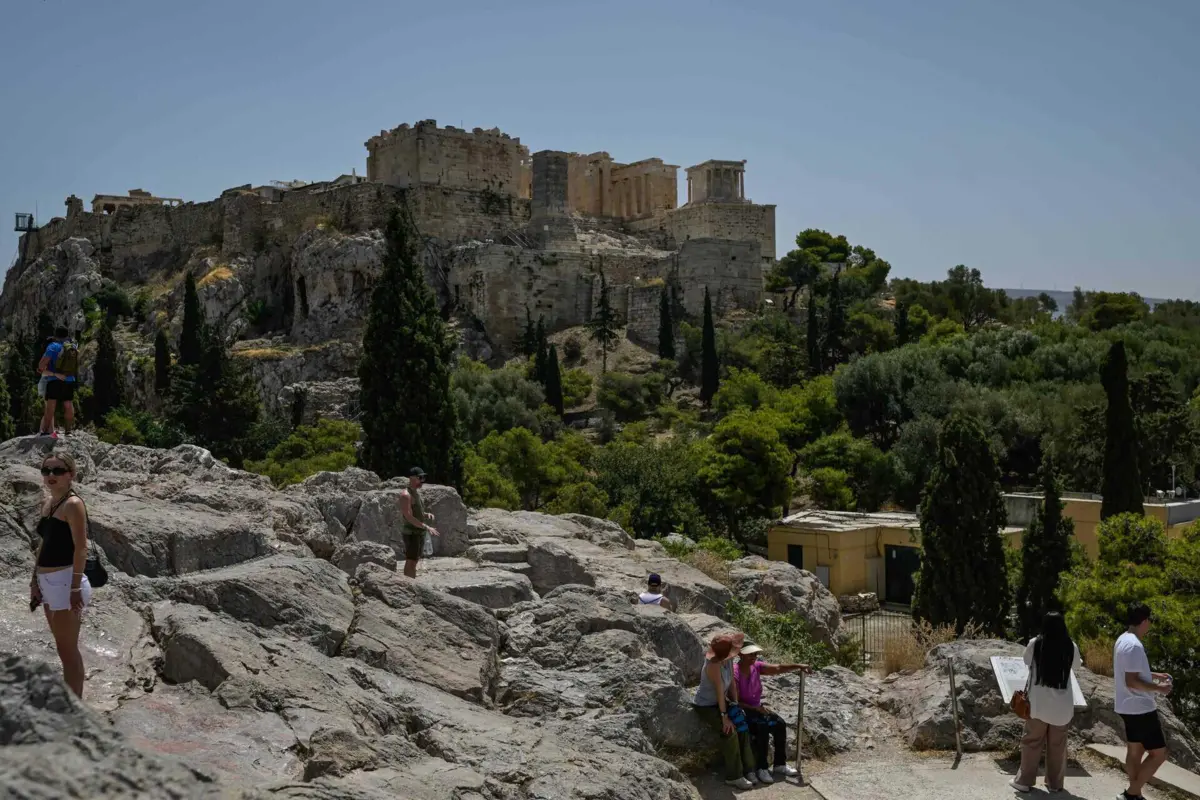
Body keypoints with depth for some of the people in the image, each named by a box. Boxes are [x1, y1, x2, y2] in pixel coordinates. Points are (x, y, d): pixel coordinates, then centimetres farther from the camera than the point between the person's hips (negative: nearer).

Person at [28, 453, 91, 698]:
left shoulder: (73, 504, -13)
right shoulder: (47, 502, 13)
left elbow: (81, 547, -18)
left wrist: (75, 587, -22)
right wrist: (35, 581, 18)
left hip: (65, 581, -9)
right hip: (48, 582, 9)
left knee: (67, 649, -4)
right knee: (64, 647, 17)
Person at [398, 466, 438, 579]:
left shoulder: (417, 492, 14)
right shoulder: (406, 495, -15)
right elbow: (409, 517, -23)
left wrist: (427, 514, 2)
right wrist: (427, 527, -27)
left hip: (420, 533, 9)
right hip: (412, 534, -9)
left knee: (415, 561, 12)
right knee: (410, 562, -9)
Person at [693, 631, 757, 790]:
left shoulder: (728, 660, -9)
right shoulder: (713, 665, -32)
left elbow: (732, 684, -1)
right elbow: (720, 690, -28)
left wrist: (735, 705, -5)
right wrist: (724, 716, -25)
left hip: (720, 702, 8)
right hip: (705, 706, -8)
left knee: (742, 727, -9)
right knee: (730, 731, -22)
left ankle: (747, 769, 0)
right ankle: (733, 776, -11)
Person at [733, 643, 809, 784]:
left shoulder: (756, 666, -2)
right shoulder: (734, 673, -22)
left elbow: (778, 668, -10)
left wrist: (799, 666, -23)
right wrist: (756, 708, -27)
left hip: (756, 708, 7)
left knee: (780, 724, -13)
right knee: (763, 727, -30)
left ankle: (780, 764, -2)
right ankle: (762, 768, -19)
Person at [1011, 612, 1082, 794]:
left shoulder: (1035, 644, -8)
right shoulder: (1071, 647, -3)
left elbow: (1027, 661, 12)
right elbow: (1077, 665, 18)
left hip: (1039, 704, -1)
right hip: (1062, 705, 1)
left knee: (1032, 741, 8)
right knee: (1057, 745, 13)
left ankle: (1024, 781, 12)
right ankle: (1055, 783, 20)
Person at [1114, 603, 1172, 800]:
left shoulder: (1124, 640, 9)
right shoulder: (1134, 646, -24)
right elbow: (1131, 682, -26)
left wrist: (1154, 675, 23)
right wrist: (1158, 688, -17)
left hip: (1130, 706, 10)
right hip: (1140, 708, -10)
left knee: (1135, 750, 15)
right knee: (1159, 753, -4)